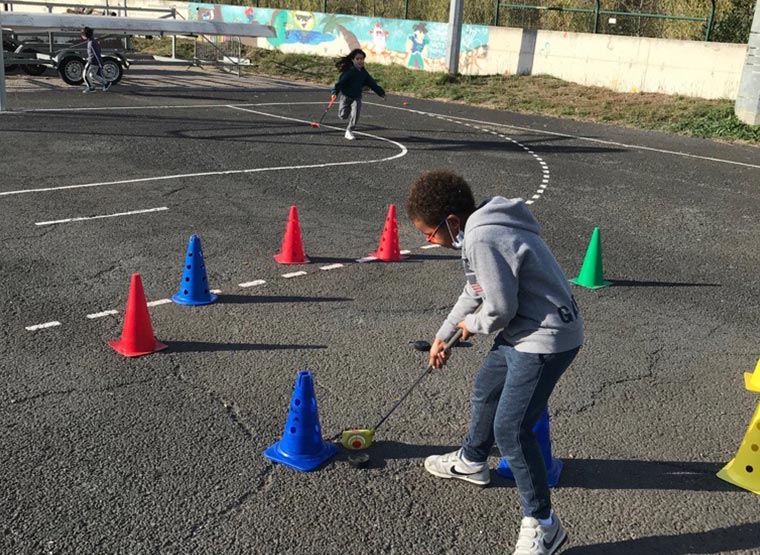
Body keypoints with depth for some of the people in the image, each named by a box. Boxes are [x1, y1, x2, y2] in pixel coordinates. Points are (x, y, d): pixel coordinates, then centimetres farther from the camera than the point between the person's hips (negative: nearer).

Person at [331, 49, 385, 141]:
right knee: (343, 116, 3)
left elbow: (372, 83, 10)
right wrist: (335, 92, -34)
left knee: (356, 114, -14)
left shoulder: (363, 72, 1)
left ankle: (349, 131, 3)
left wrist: (381, 92, 12)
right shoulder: (348, 71, -17)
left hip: (357, 96, 4)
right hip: (345, 96, -4)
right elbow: (340, 81, -22)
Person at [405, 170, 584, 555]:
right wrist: (443, 335, 28)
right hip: (523, 330, 11)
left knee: (511, 429, -8)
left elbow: (500, 309, -24)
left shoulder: (483, 240, -26)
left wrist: (473, 324, -2)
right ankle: (471, 461, 51)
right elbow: (474, 292, 20)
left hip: (547, 339, -11)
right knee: (485, 389, 26)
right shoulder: (479, 231, 8)